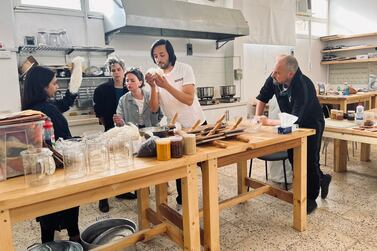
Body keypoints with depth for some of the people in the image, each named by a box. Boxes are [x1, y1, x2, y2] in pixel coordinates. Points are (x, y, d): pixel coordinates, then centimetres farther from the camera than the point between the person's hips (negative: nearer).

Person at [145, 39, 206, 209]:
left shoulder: (184, 69, -13)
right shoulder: (155, 76, -5)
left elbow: (189, 100, -25)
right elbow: (154, 108, -14)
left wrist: (166, 85, -34)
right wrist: (153, 87, -29)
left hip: (197, 124, -1)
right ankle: (182, 201, 27)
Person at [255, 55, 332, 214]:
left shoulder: (303, 87, -36)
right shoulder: (273, 79, -18)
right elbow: (262, 98, -3)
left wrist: (268, 122, -32)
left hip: (311, 125, -7)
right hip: (293, 124, 7)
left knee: (309, 160, 0)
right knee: (293, 158, 12)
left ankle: (311, 199, 18)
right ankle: (321, 179, 37)